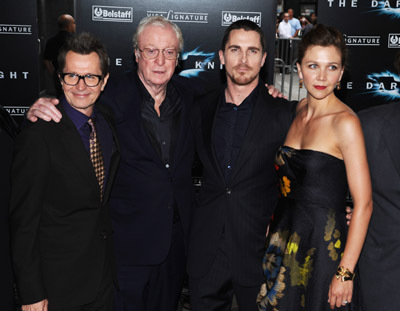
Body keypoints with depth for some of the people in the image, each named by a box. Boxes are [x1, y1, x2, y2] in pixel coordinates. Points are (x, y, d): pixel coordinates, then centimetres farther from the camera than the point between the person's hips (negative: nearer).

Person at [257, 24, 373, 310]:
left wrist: (346, 272, -19)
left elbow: (363, 204, -18)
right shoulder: (299, 109, 4)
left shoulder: (345, 122, -17)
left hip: (324, 243, -6)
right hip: (285, 237, 7)